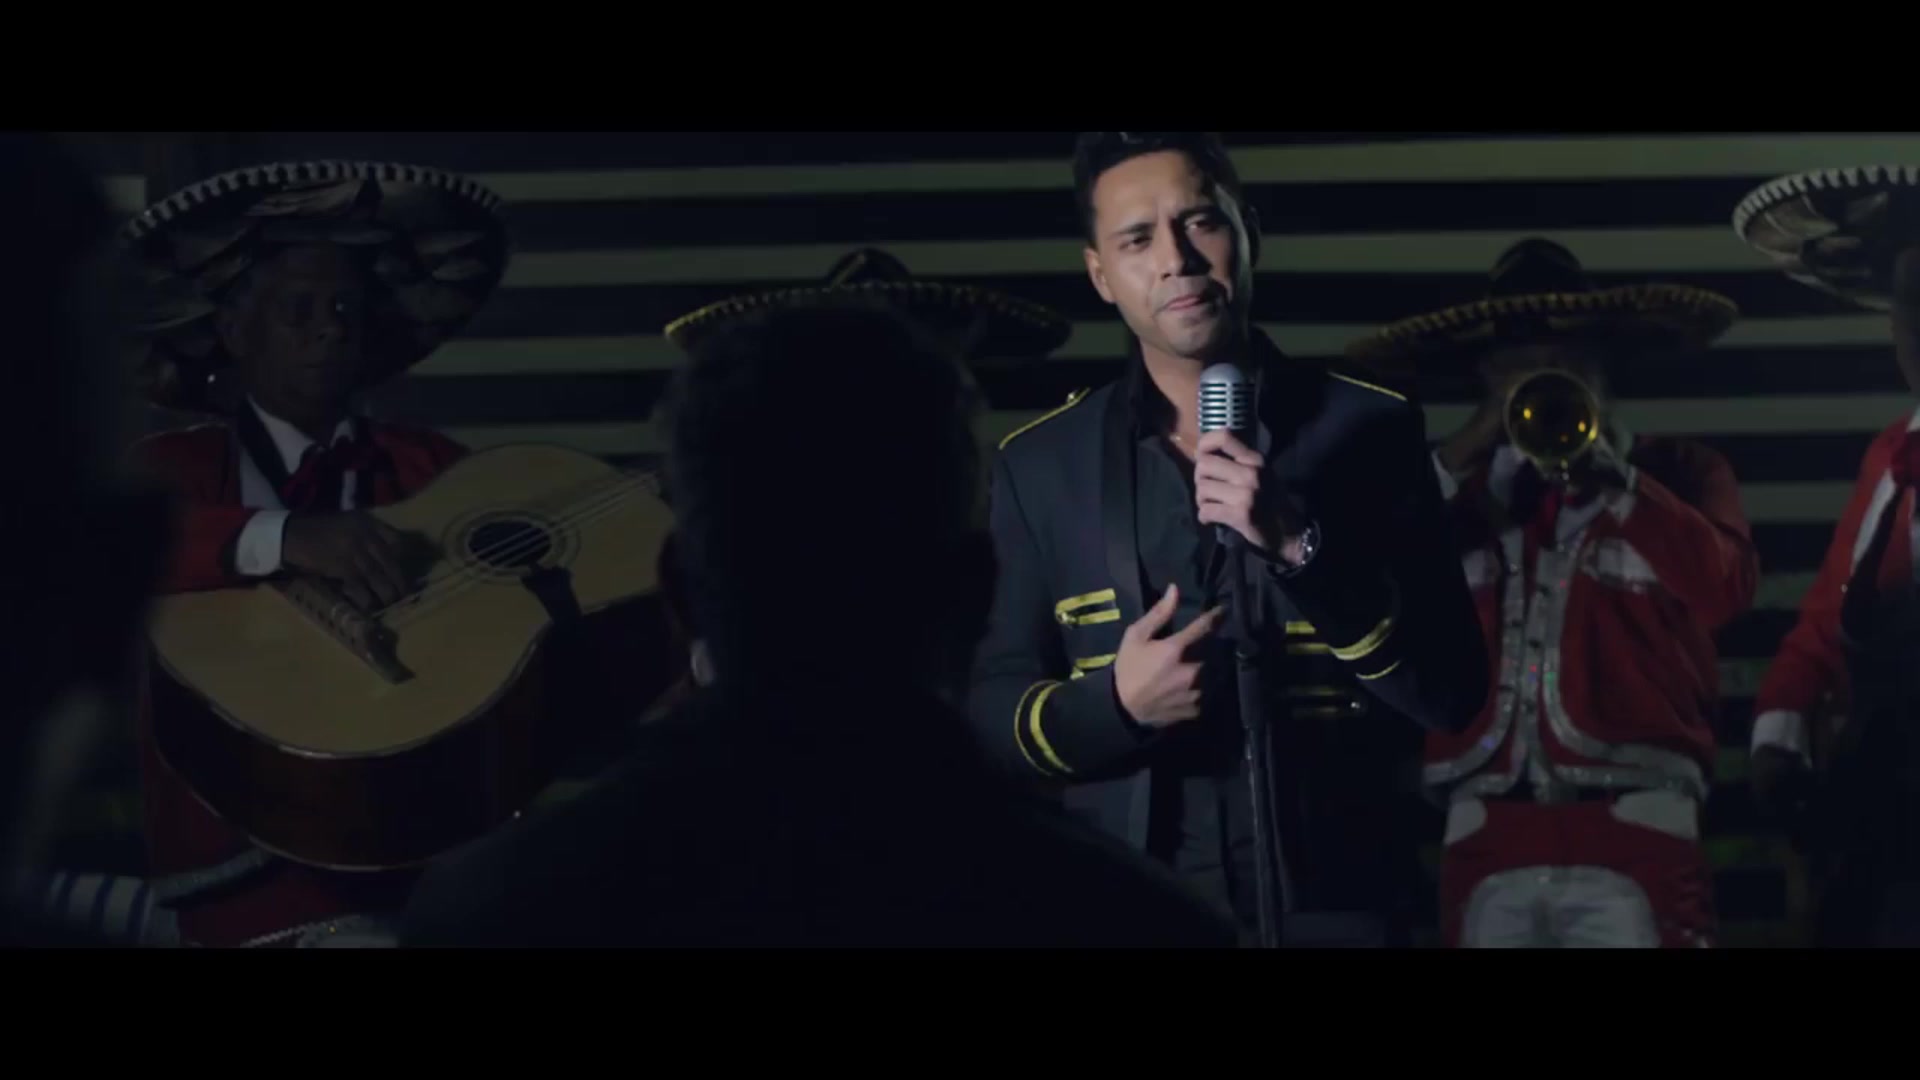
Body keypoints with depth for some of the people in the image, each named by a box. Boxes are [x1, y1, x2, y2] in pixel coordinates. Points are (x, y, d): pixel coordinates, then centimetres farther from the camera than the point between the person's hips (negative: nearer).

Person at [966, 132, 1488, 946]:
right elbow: (993, 708, 6)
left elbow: (1451, 691, -7)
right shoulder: (1041, 464, 4)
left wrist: (1301, 546, -19)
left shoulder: (1366, 429, -1)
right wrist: (1115, 703, -14)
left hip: (1330, 901, -1)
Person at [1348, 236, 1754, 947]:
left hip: (1630, 835, -3)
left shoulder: (1676, 473, 13)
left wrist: (1607, 469, -6)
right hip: (1489, 842, 3)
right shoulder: (1460, 493, 20)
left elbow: (1722, 588, -6)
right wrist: (1463, 453, 1)